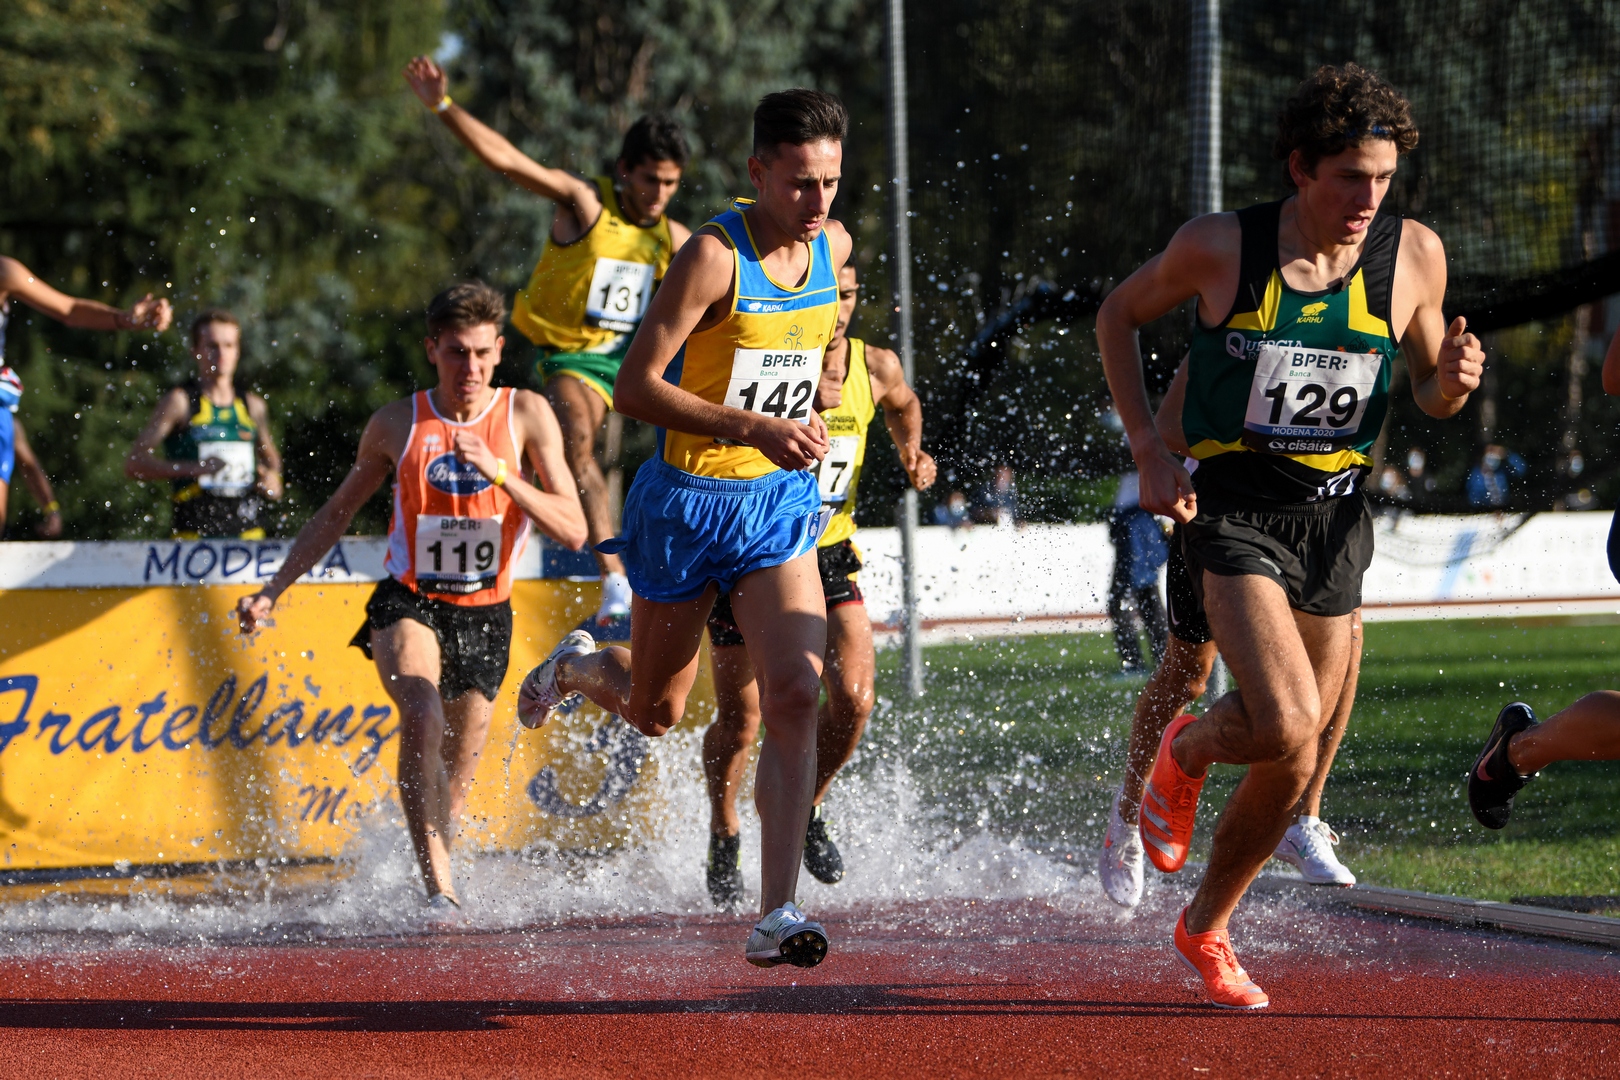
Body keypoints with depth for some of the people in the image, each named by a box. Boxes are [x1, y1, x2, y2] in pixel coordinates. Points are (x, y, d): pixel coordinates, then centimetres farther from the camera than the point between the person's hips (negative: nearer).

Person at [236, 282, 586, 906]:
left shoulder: (525, 416, -6)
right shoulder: (396, 424, -3)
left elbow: (573, 531, -13)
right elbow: (337, 513, 12)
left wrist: (497, 471, -26)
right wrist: (273, 591, 6)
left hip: (485, 618, 1)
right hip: (409, 603, -1)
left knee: (455, 785, 8)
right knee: (423, 719, -30)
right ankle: (438, 889, -34)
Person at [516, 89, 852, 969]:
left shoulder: (833, 246, 0)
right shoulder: (714, 255, -20)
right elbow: (633, 387, -22)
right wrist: (752, 428, -30)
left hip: (783, 505, 4)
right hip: (688, 502, -4)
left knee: (796, 695, -16)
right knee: (654, 713, 14)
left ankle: (777, 913, -16)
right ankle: (578, 669, 50)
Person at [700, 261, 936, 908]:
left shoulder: (876, 367, -4)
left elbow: (902, 405, 20)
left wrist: (911, 453, 2)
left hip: (828, 554, 3)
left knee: (853, 698, -12)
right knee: (740, 718, 0)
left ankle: (805, 813, 16)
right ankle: (723, 839, 26)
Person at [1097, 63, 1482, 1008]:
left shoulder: (1414, 256, -4)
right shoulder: (1218, 248, -10)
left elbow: (1429, 391, 11)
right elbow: (1120, 314, 8)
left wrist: (1453, 381, -14)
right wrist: (1149, 448, -3)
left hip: (1336, 515, 3)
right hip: (1235, 508, -3)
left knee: (1294, 763, 8)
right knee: (1285, 728, -23)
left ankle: (1207, 928, 33)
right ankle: (1188, 752, 13)